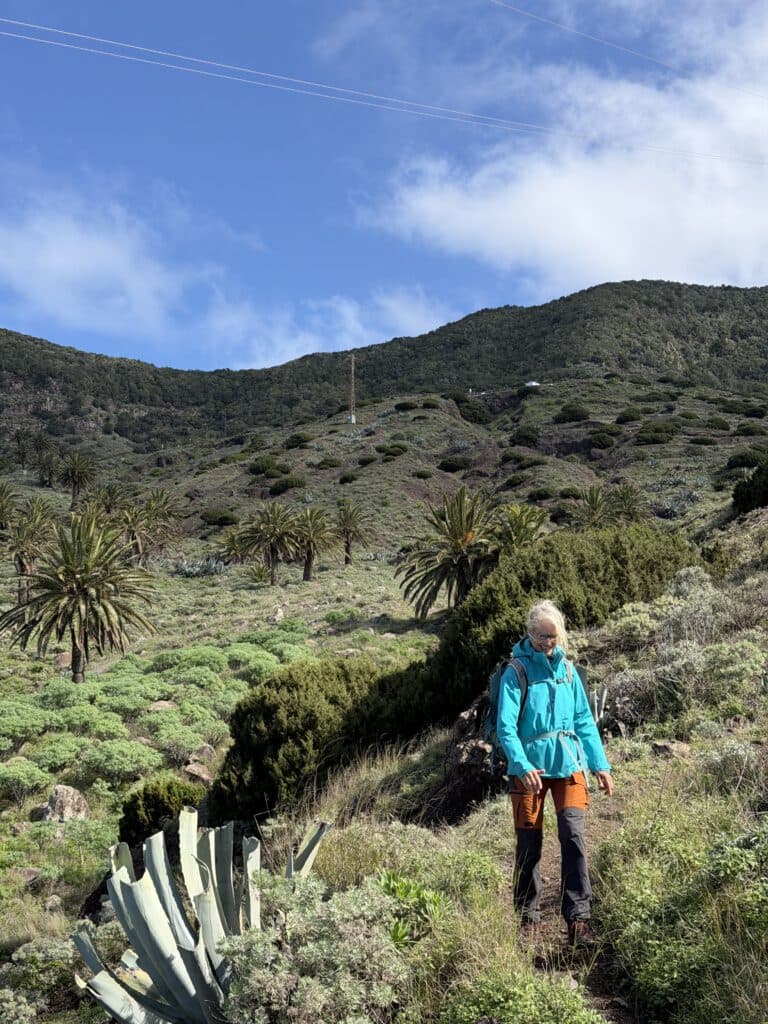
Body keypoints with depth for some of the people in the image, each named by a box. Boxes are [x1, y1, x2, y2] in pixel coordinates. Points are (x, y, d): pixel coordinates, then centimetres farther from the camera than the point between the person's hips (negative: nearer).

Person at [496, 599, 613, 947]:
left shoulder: (567, 668, 7)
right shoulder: (517, 671, -6)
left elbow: (584, 720, 11)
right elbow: (506, 726, -12)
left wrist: (600, 764, 6)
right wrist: (523, 767, -25)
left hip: (568, 764, 3)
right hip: (530, 767, -3)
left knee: (573, 835, -10)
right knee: (529, 844, 6)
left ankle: (578, 917, -4)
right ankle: (529, 915, 22)